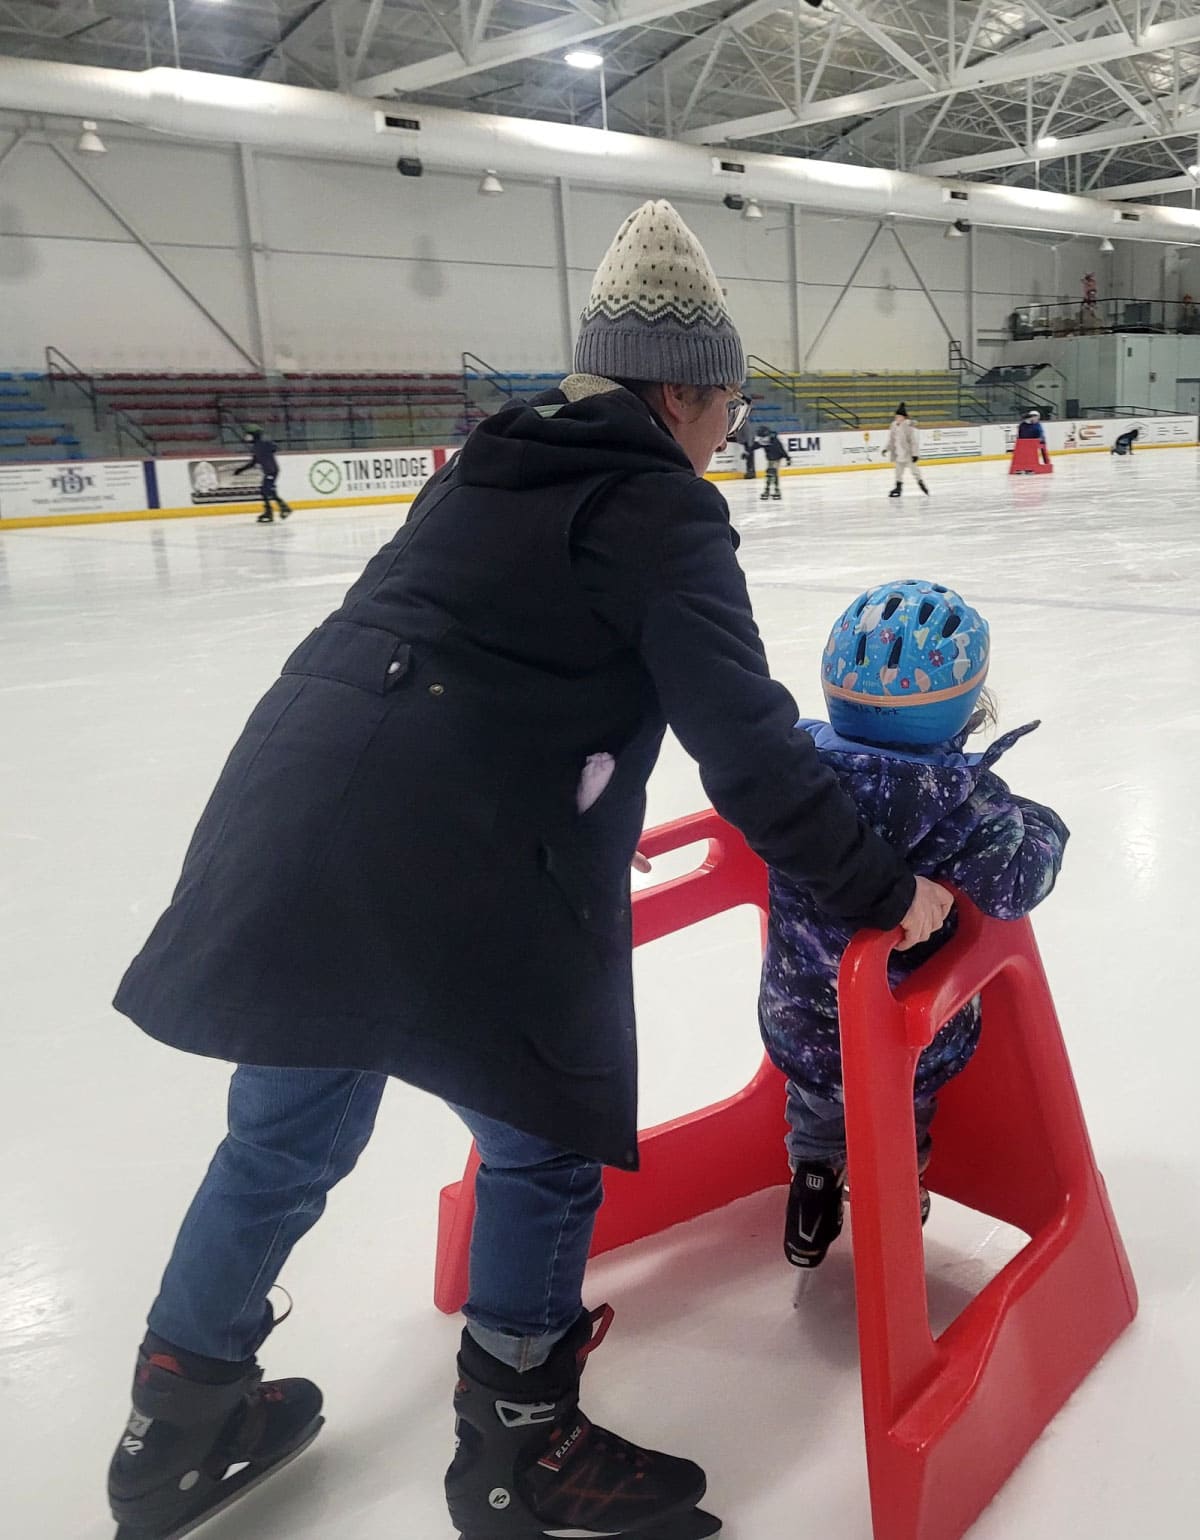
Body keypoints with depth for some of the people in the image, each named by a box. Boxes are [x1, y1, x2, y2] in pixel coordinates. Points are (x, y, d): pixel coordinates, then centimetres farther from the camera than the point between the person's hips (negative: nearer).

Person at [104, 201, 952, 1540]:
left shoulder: (492, 472, 20)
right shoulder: (662, 512, -4)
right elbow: (747, 739, -11)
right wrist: (880, 892, -1)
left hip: (283, 824, 9)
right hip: (447, 881, -8)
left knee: (287, 1138, 23)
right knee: (543, 1142, 13)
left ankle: (180, 1428, 42)